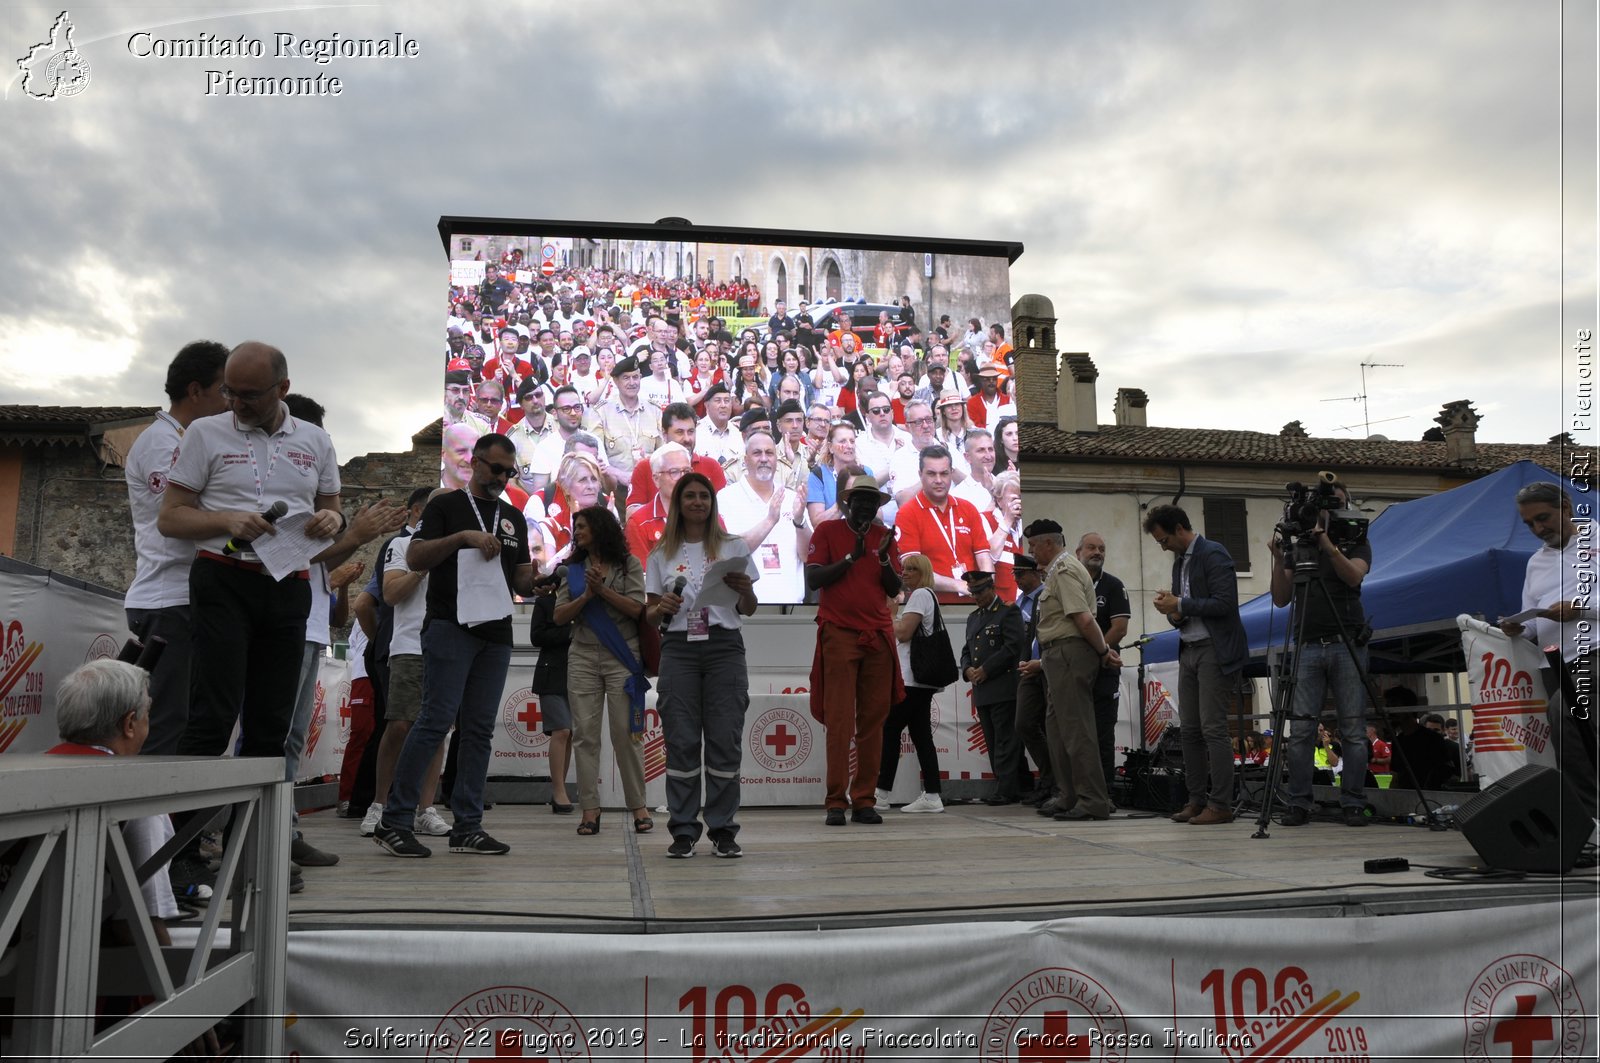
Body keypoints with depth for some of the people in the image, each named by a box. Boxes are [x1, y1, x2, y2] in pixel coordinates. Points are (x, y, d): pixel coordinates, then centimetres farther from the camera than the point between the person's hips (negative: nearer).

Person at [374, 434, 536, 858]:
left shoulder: (513, 518, 21)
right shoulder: (446, 506, 5)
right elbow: (415, 559, -5)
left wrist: (534, 577, -3)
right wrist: (463, 536, -16)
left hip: (496, 634, 6)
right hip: (451, 628, -5)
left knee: (480, 730, 4)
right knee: (437, 720, -12)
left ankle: (467, 827, 7)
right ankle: (394, 822, -6)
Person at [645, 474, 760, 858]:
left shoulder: (733, 547, 10)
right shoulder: (661, 555, 12)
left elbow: (748, 610, 11)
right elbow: (649, 616, 12)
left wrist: (745, 589, -11)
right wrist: (662, 607, -10)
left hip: (724, 646, 0)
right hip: (678, 649, 1)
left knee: (724, 740, -2)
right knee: (681, 741, -1)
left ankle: (723, 830, 6)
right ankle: (683, 830, 7)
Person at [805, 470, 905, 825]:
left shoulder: (884, 536, 14)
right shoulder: (827, 531, 4)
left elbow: (895, 589, 11)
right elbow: (812, 580, -5)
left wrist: (884, 559, -7)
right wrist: (852, 557, -13)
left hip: (879, 637, 4)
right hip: (839, 634, -4)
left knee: (873, 721, 3)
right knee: (839, 720, -7)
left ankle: (865, 801, 8)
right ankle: (836, 802, -4)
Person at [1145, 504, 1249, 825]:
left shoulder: (1213, 555, -10)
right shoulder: (1180, 561, 17)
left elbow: (1223, 604, -19)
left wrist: (1180, 605, -15)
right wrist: (1173, 613, 0)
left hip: (1215, 651, -9)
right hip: (1189, 651, 9)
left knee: (1213, 729, -9)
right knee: (1189, 730, 8)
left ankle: (1221, 805, -4)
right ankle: (1197, 800, 15)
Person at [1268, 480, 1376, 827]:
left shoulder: (1356, 543, 11)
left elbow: (1354, 576, -12)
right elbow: (1281, 599, 7)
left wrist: (1328, 546, -25)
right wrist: (1278, 559, -7)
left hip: (1347, 645, -1)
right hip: (1308, 646, 1)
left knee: (1353, 730, -3)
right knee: (1300, 729, -5)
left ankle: (1353, 804, 2)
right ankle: (1298, 803, -1)